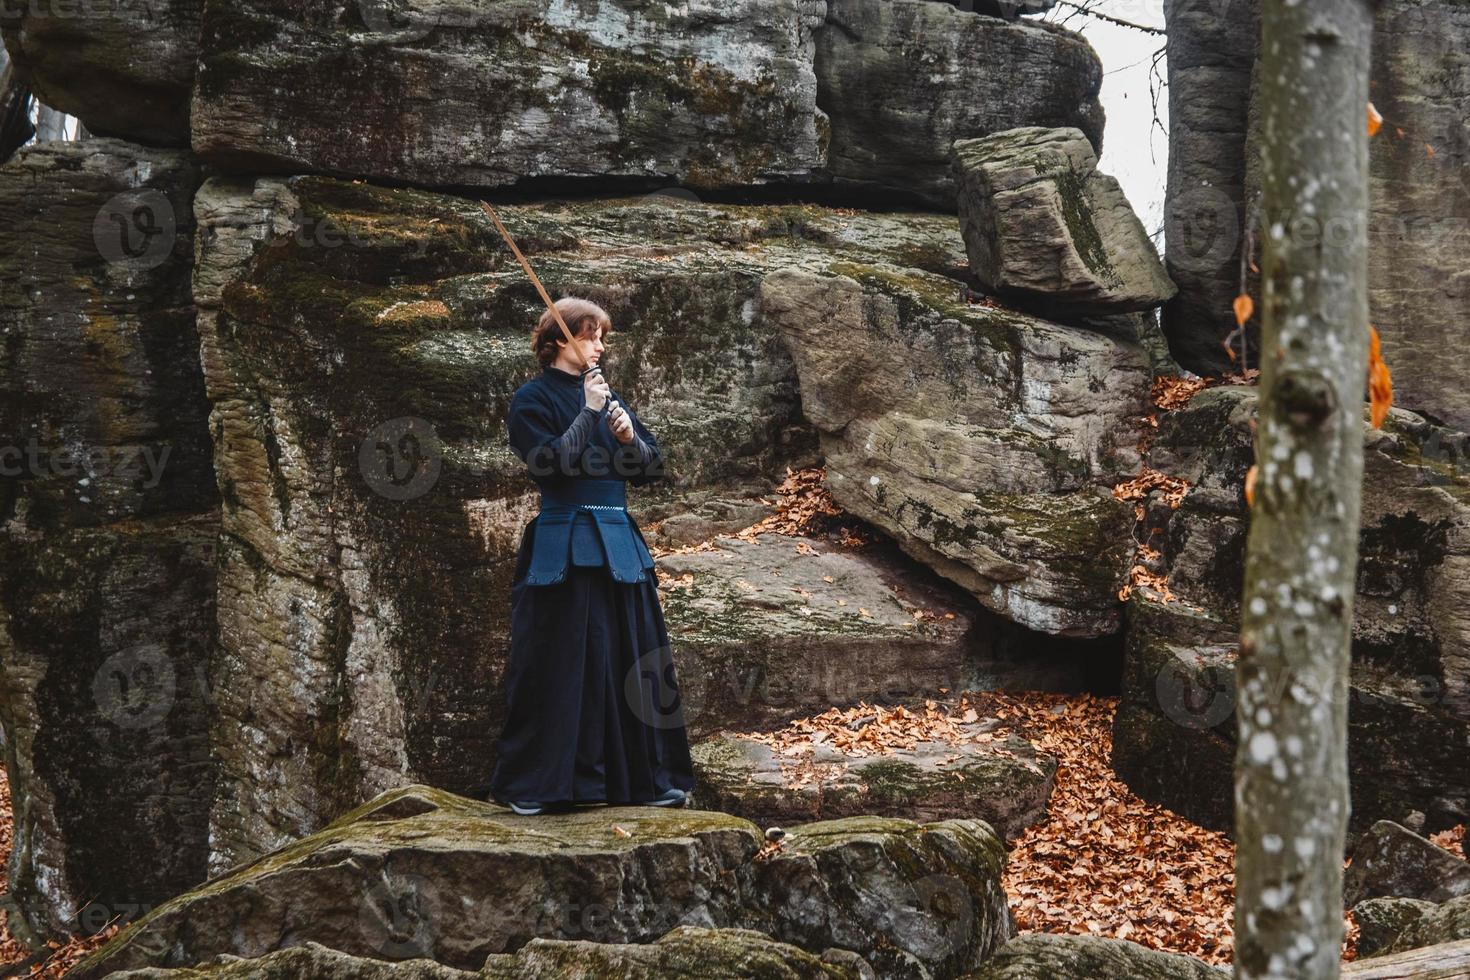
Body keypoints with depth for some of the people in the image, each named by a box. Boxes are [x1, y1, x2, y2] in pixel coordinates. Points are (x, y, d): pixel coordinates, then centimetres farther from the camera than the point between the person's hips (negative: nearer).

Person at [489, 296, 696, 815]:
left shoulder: (608, 396, 15)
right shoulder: (533, 399, -2)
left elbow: (652, 469, 13)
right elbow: (552, 465, -16)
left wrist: (629, 436, -6)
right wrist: (590, 413, -13)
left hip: (619, 543, 6)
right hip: (564, 551, -6)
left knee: (633, 661, 7)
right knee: (558, 665, -4)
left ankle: (644, 778, 16)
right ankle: (532, 785, 6)